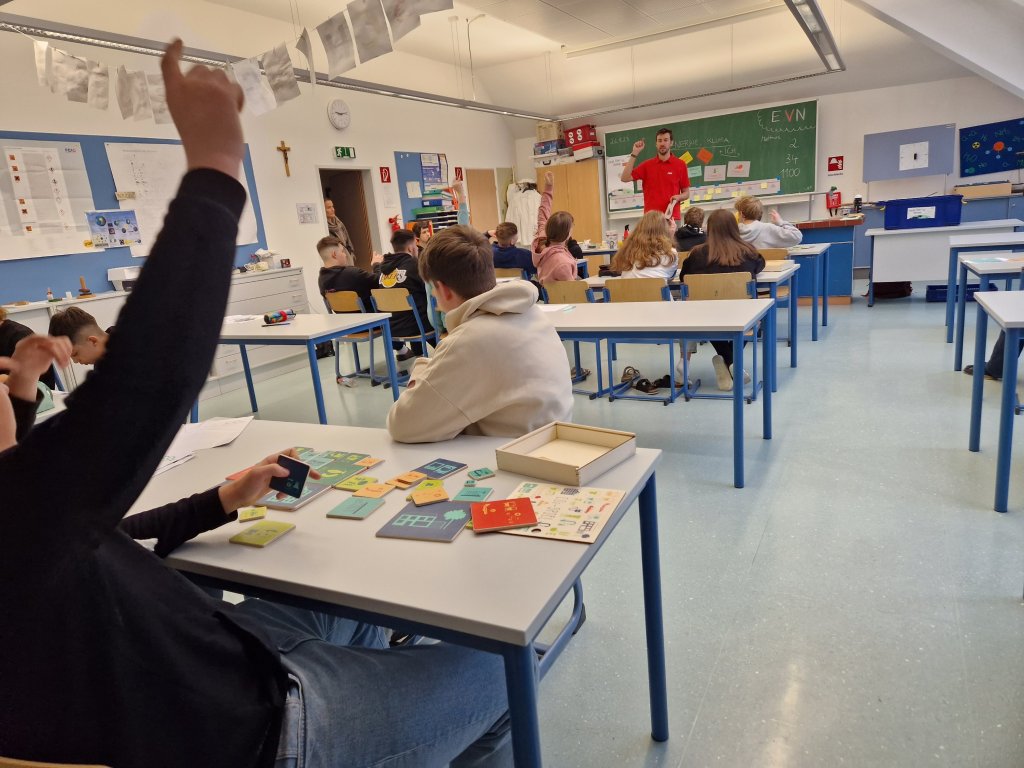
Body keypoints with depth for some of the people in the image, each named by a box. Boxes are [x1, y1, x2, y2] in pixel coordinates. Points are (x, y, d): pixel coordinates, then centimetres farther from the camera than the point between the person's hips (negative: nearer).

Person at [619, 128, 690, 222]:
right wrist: (634, 154, -4)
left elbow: (686, 193, 9)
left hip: (672, 217, -1)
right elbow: (625, 178, -1)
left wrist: (678, 197, -14)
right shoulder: (647, 164, 9)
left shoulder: (680, 165, 5)